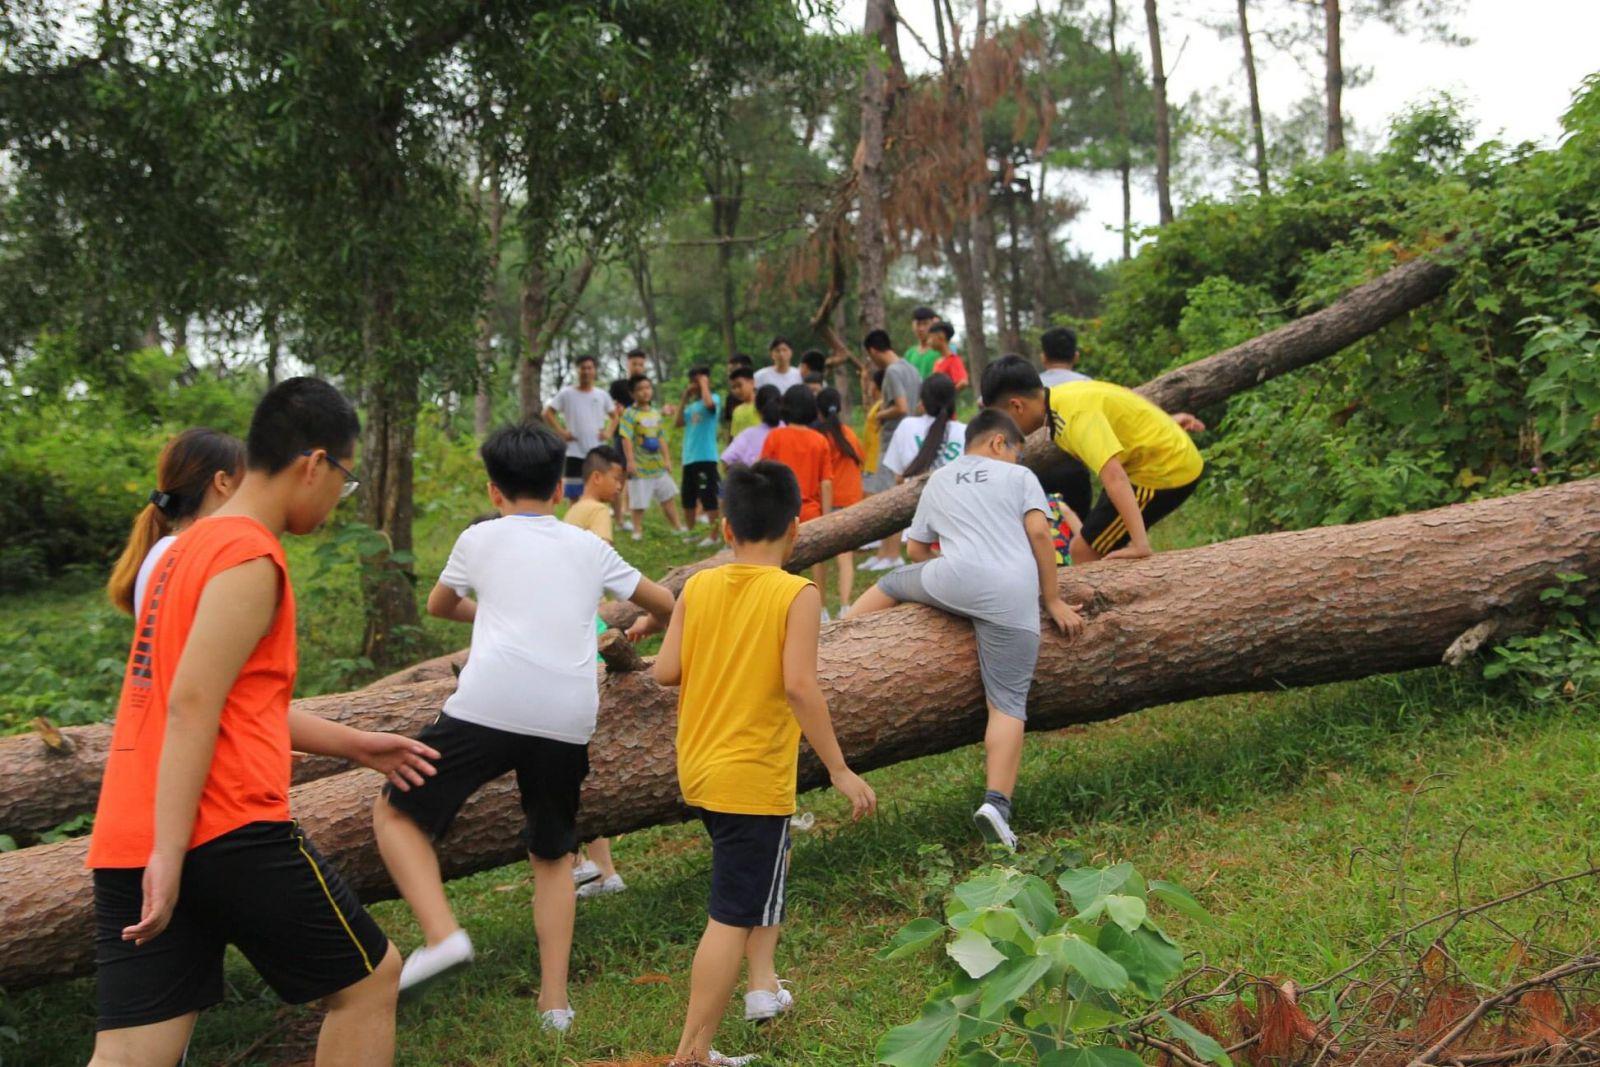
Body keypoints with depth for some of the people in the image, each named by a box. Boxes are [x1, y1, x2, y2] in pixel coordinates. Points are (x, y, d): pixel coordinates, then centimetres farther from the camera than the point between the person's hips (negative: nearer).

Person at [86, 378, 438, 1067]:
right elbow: (193, 705, -19)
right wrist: (169, 854, -22)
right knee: (369, 979, 11)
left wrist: (354, 745, 30)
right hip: (228, 831, -8)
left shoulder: (188, 548, 20)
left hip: (125, 844, 9)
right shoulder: (250, 558, -10)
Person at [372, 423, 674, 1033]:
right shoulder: (589, 548, 21)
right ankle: (555, 1000, 16)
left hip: (490, 704, -3)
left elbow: (438, 607, 35)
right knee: (553, 855, 21)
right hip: (569, 720, 3)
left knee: (395, 812, 11)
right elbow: (667, 604, 32)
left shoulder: (480, 538, 16)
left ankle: (441, 934, -8)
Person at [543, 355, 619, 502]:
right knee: (574, 495, 3)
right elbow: (548, 413, 1)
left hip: (598, 452, 2)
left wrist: (609, 432, 2)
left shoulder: (602, 395, 8)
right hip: (575, 452, -2)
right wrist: (561, 432, -7)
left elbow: (614, 416, 19)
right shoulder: (566, 393, 0)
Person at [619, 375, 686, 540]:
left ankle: (677, 526, 22)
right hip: (640, 465, -6)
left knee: (669, 496, 12)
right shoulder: (630, 414, -12)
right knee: (639, 501, -1)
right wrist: (630, 461, -24)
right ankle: (637, 530, 13)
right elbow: (626, 438, -18)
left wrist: (667, 459, 10)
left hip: (658, 465, 7)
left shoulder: (656, 414, 10)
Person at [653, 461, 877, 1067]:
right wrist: (839, 771, -16)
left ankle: (764, 984, 31)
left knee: (770, 864, 30)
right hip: (754, 780, -6)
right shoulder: (797, 594, -13)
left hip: (699, 770, 7)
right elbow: (799, 684, -21)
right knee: (732, 919, 0)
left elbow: (665, 671, -2)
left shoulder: (697, 588, 0)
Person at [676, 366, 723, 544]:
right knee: (688, 498, 15)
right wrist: (684, 399, 8)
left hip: (706, 457, -8)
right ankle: (690, 532, 27)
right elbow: (680, 422, 11)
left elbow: (709, 403, -30)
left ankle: (714, 535, -4)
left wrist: (704, 384, -14)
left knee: (708, 497, -7)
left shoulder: (714, 398, -6)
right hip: (689, 457, 9)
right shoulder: (692, 404, 16)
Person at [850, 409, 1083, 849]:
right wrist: (1053, 599, 9)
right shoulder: (1020, 477, 18)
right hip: (1012, 597, -2)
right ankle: (997, 803, -19)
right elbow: (1039, 532, 4)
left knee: (890, 584, 32)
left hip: (953, 579, 2)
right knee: (1008, 704, -6)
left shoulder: (938, 481, 29)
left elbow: (916, 549, 29)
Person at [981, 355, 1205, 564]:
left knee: (1085, 551, -10)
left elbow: (1113, 476, -39)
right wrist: (1164, 424, 31)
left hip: (1167, 472, -10)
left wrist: (1140, 544, -44)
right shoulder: (1063, 396, 0)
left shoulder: (1075, 416, -29)